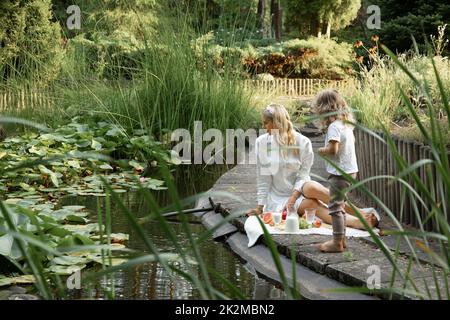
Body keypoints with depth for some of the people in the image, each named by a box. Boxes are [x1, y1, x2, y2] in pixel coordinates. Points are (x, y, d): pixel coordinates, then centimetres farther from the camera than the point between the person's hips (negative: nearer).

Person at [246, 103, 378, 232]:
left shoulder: (302, 142, -3)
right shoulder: (262, 142, -1)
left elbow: (303, 175, -5)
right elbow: (263, 179, 1)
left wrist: (293, 197, -19)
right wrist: (259, 207, 0)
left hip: (300, 192, 1)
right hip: (278, 198, -1)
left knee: (311, 187, -33)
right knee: (311, 203, -29)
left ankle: (359, 213, -34)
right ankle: (356, 221, -43)